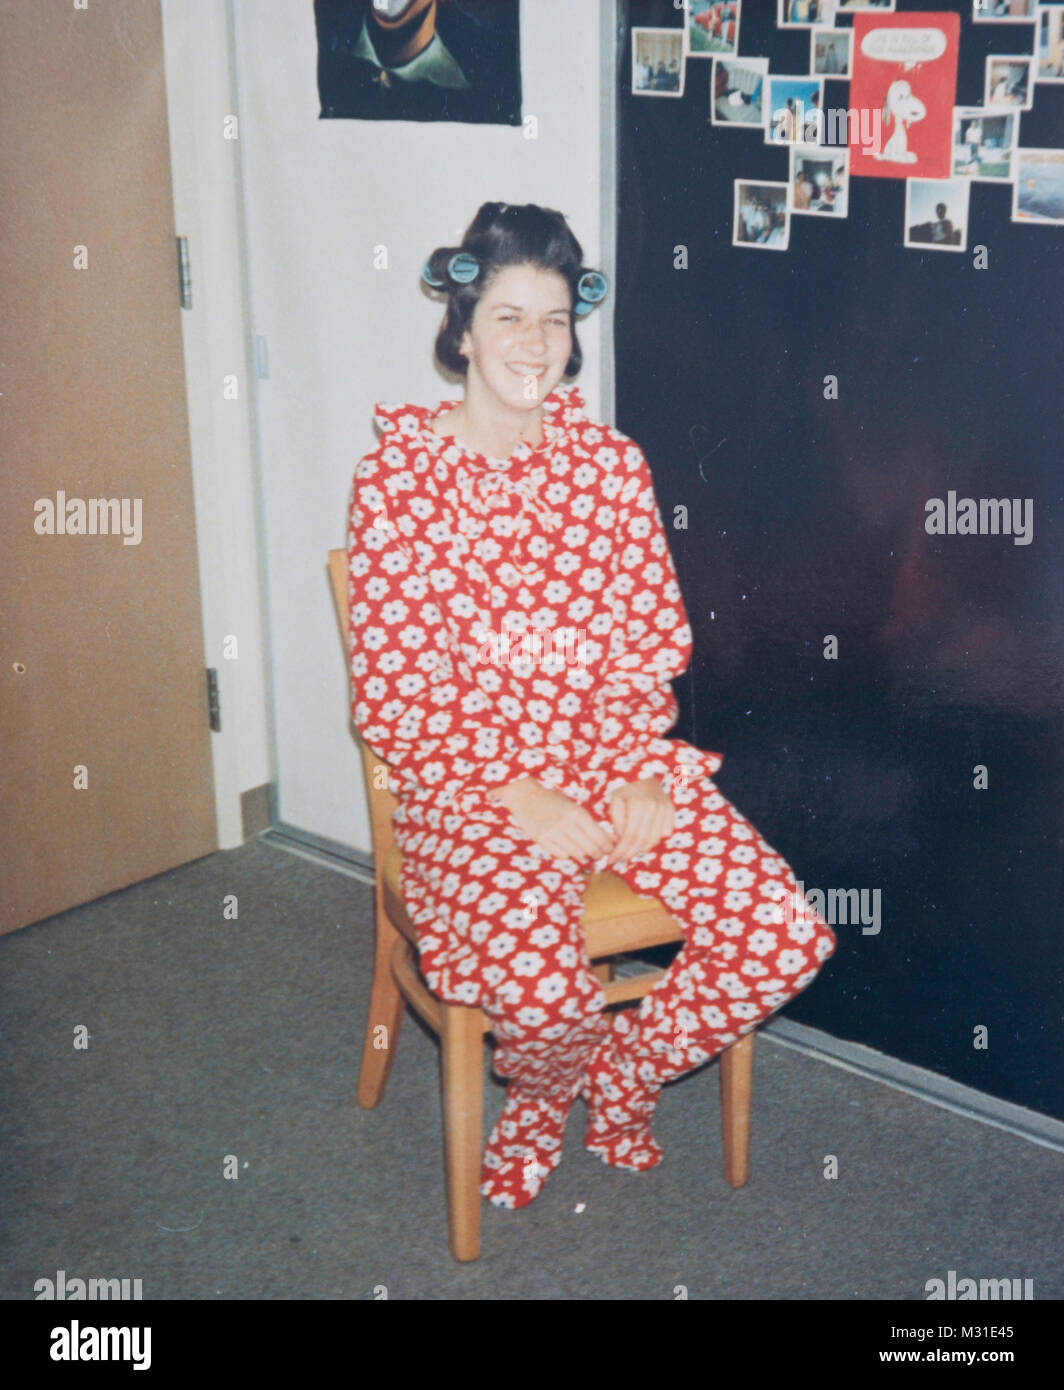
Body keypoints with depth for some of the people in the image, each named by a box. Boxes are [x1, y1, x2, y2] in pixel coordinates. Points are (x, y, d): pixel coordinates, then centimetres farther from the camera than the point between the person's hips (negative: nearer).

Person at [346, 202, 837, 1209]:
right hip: (470, 779, -4)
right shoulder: (399, 471, -5)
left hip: (617, 757, 4)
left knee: (788, 936, -15)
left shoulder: (610, 459, 7)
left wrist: (637, 774, -9)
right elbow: (394, 691, -8)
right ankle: (539, 1092, 12)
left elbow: (650, 643, 8)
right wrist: (519, 797, -16)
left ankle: (617, 1078, 14)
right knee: (542, 988, -29)